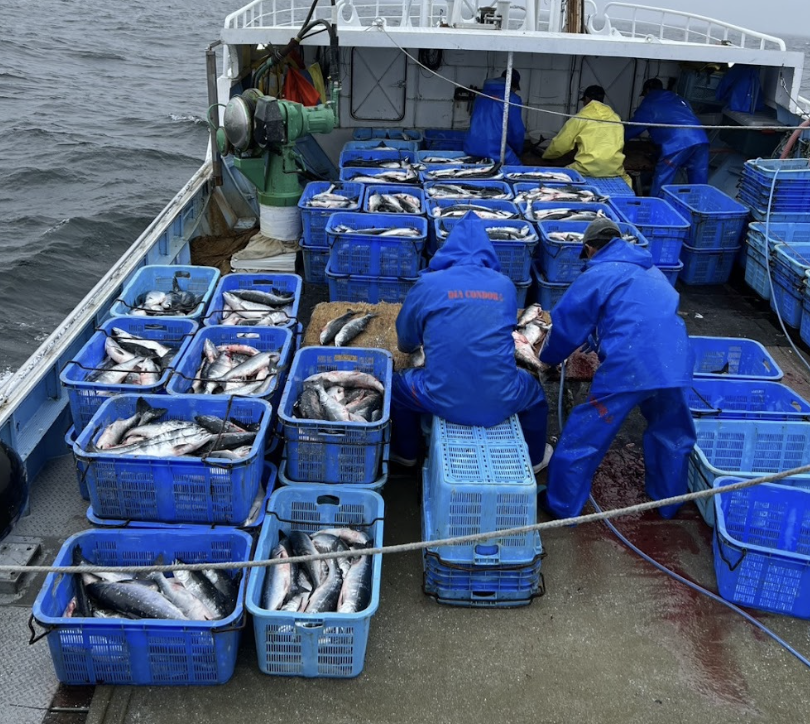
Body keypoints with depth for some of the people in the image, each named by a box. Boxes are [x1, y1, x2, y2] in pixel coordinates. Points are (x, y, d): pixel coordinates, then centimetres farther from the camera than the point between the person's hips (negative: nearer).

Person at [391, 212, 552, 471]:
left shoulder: (428, 284, -1)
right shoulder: (505, 285, 5)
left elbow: (405, 342, 13)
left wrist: (417, 343, 37)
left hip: (444, 401, -1)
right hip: (500, 402, 2)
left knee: (397, 387, 31)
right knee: (534, 391, 37)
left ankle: (405, 453, 48)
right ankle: (534, 458, 53)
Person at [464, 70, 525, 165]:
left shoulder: (481, 96, 21)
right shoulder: (512, 99, 2)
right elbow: (517, 130, 3)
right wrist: (518, 151, 21)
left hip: (471, 148, 7)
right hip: (494, 149, -6)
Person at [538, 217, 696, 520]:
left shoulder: (596, 276, 5)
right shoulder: (651, 271, 24)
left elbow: (566, 325, 8)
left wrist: (547, 357, 27)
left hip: (627, 369, -6)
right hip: (675, 364, 6)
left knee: (584, 436, 9)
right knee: (672, 432, 27)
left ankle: (563, 505, 20)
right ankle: (668, 501, 42)